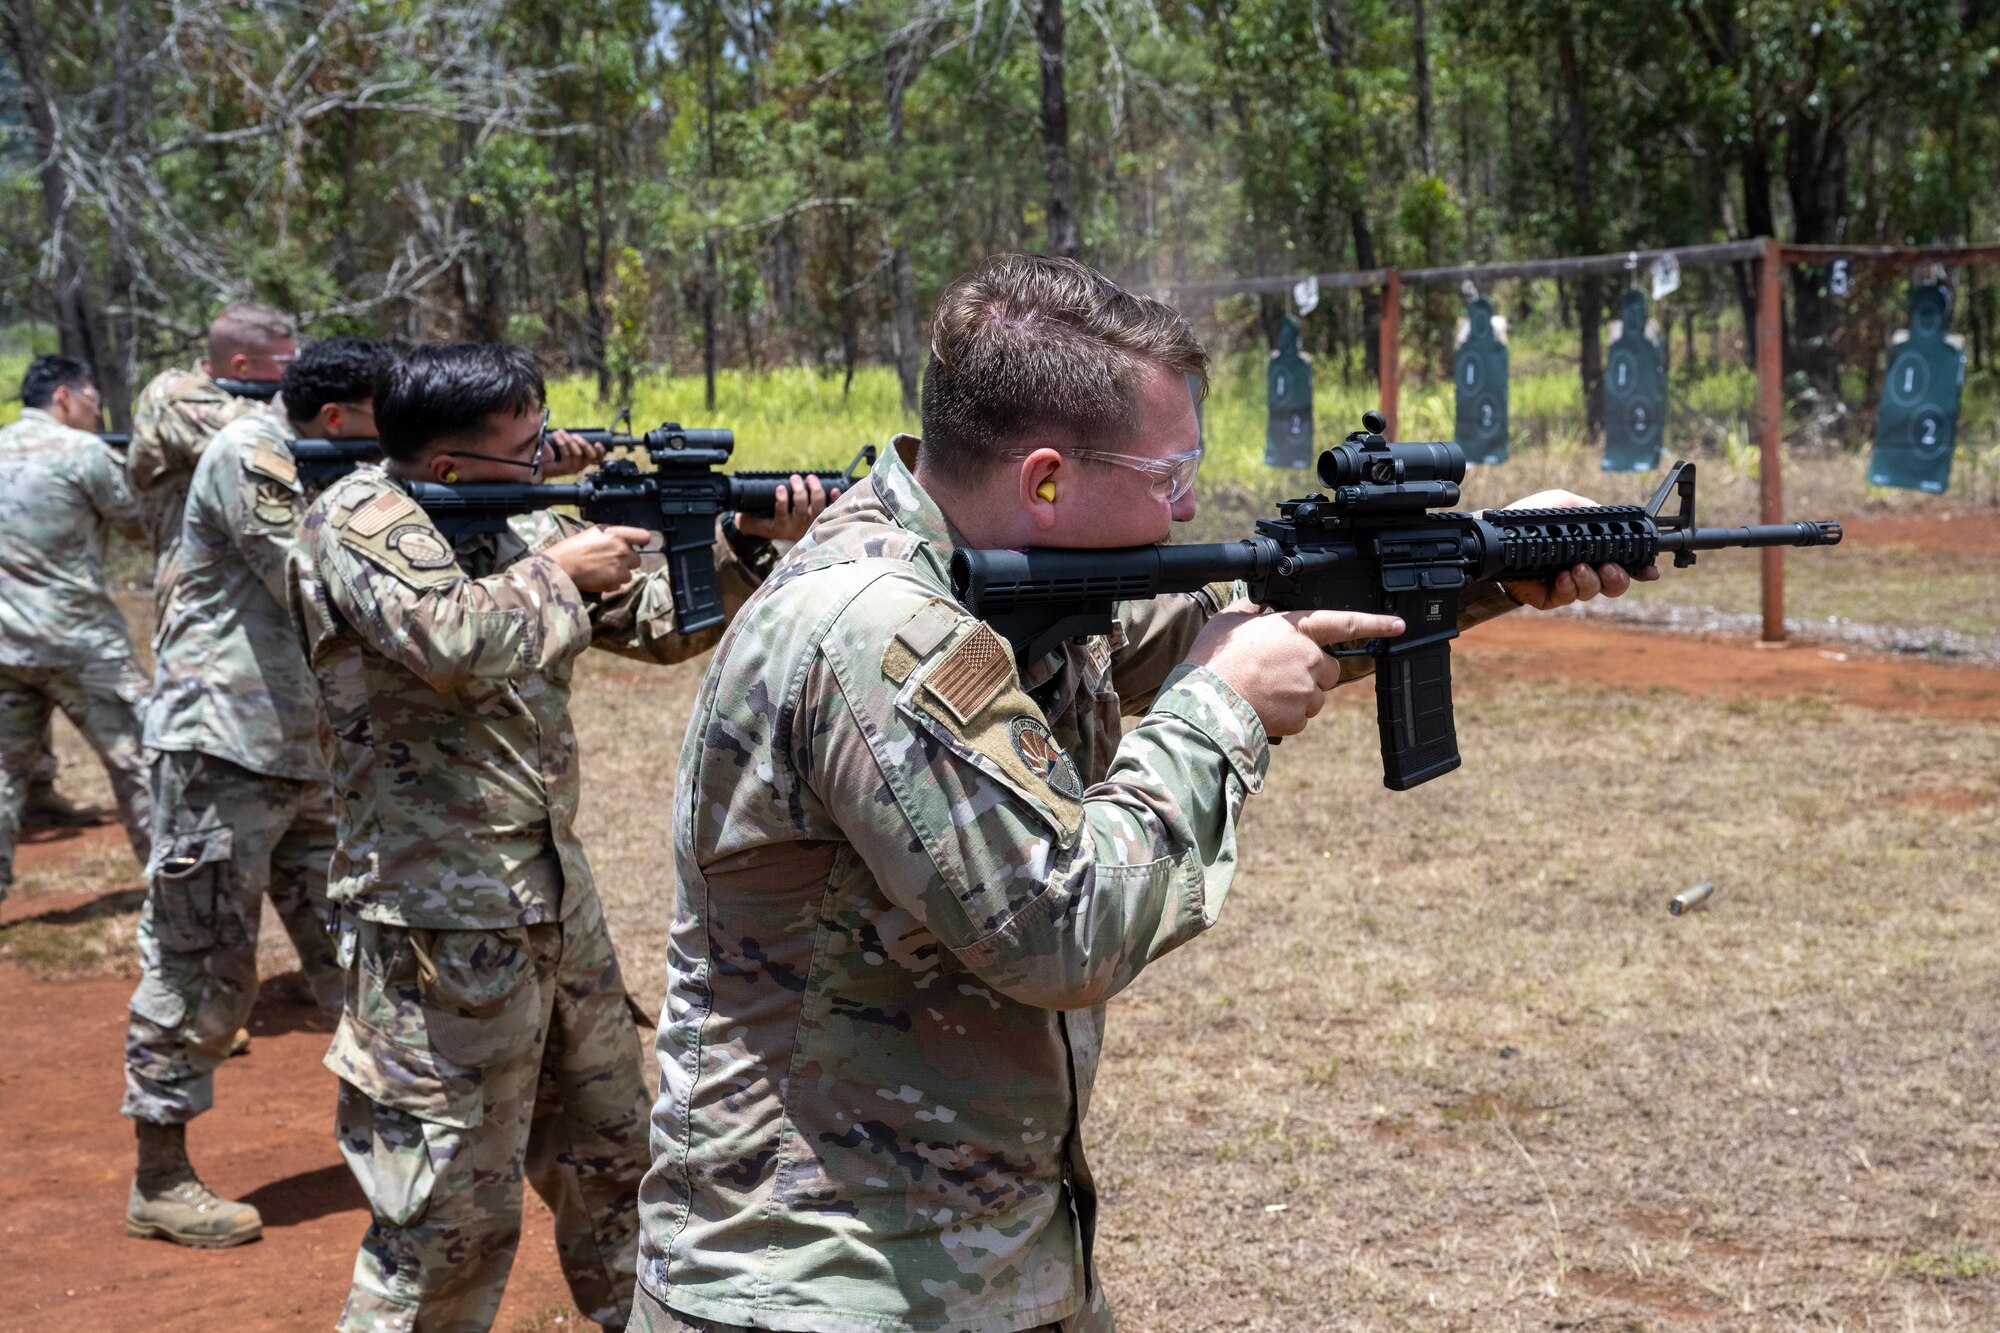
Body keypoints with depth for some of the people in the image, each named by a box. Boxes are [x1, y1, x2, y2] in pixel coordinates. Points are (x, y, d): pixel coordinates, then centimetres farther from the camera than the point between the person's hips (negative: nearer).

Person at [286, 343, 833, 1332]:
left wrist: (747, 541, -1)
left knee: (610, 1151, 22)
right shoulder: (360, 520, -14)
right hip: (441, 925, -8)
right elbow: (455, 640, -33)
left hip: (555, 898, 9)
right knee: (451, 1215, -2)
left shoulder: (520, 526, 9)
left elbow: (658, 623, 14)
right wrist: (559, 572, -16)